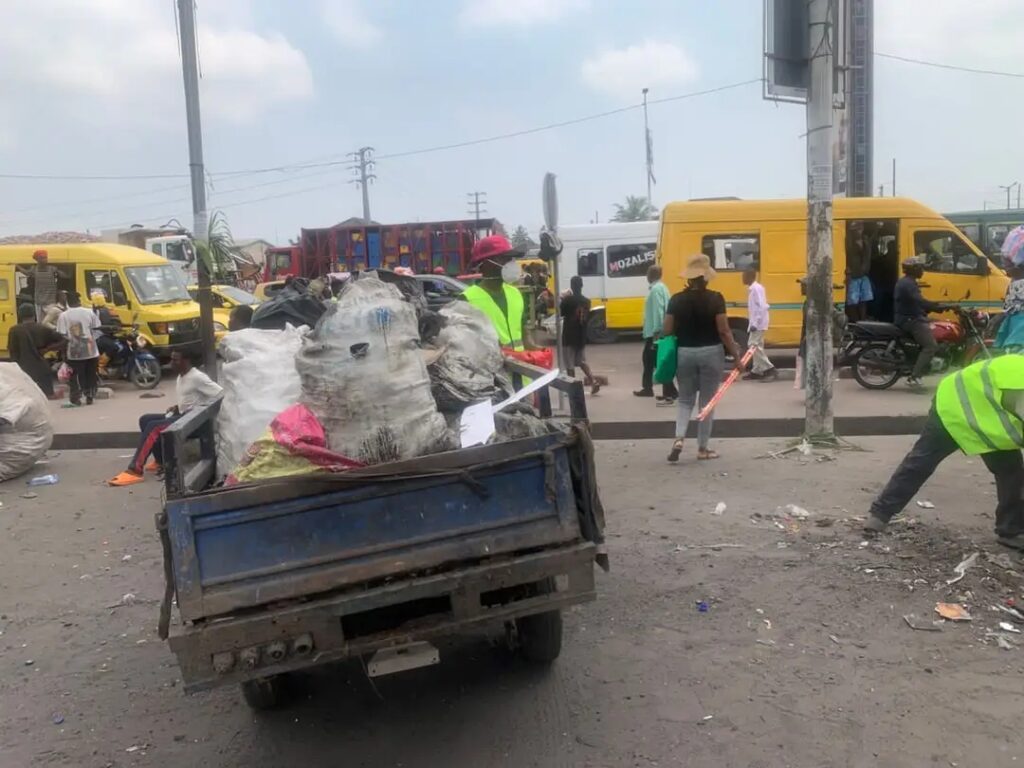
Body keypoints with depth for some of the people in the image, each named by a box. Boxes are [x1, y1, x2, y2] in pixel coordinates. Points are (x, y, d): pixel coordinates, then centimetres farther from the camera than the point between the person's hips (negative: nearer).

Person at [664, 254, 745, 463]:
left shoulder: (676, 300, -2)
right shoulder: (715, 299, -9)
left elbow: (667, 331, -3)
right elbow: (723, 331, -11)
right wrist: (736, 356, -4)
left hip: (684, 354, 2)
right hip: (711, 353, -2)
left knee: (685, 400, 16)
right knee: (707, 401, 9)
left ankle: (679, 439, -5)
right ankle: (703, 448, 14)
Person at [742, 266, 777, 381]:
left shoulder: (756, 288, -16)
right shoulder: (752, 288, 13)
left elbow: (762, 306, -23)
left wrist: (756, 323, -25)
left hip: (758, 324, -10)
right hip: (755, 323, 10)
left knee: (754, 345, -11)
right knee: (756, 346, 13)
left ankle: (770, 369, -10)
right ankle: (756, 371, 20)